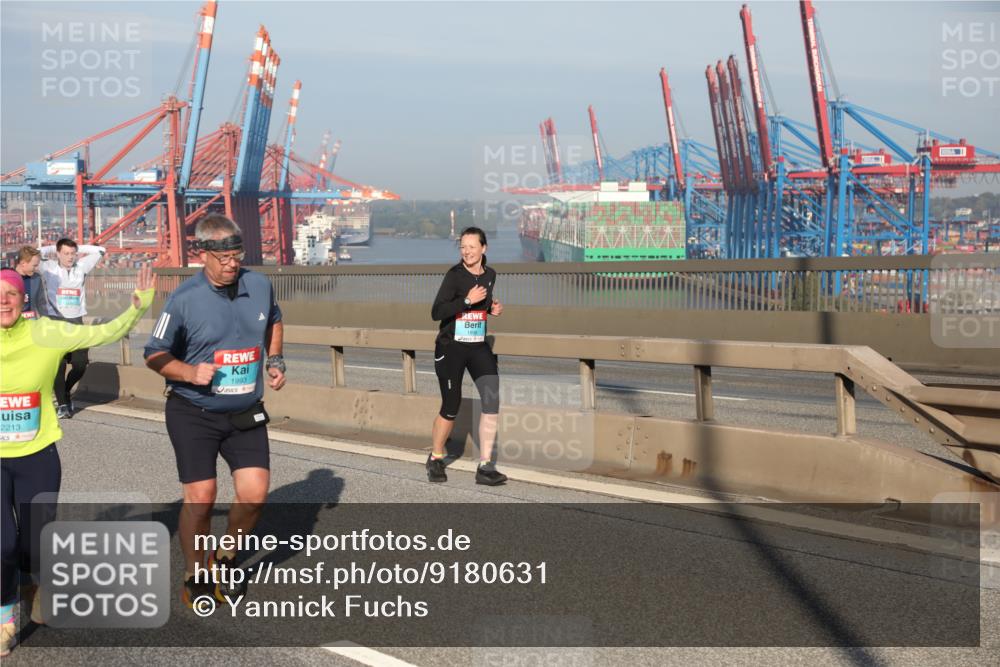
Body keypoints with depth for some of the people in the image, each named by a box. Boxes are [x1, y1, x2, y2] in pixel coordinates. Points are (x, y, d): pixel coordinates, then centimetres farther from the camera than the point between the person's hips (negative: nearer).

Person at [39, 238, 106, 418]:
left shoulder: (81, 267, 8)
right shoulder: (50, 268, 1)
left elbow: (99, 251, 11)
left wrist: (78, 249, 10)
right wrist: (52, 250, 5)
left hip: (76, 321, 3)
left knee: (80, 364, -2)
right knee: (58, 365, -7)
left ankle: (66, 391, 26)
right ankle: (62, 404, 2)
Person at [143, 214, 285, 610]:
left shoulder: (260, 286, -1)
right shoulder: (184, 299, -13)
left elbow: (273, 321, 23)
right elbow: (154, 355, -4)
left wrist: (274, 361, 10)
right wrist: (190, 372, -21)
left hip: (246, 414, 4)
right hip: (194, 414, -4)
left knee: (254, 493, -4)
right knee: (200, 498, -4)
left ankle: (226, 559, 23)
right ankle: (196, 577, 17)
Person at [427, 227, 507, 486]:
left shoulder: (490, 275, 5)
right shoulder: (454, 275, -13)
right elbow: (436, 312, -21)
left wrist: (493, 308, 4)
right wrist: (467, 300, -26)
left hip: (478, 347, 5)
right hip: (450, 347, -5)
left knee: (492, 400, -10)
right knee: (451, 407, 2)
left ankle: (485, 467, -5)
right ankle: (435, 460, 26)